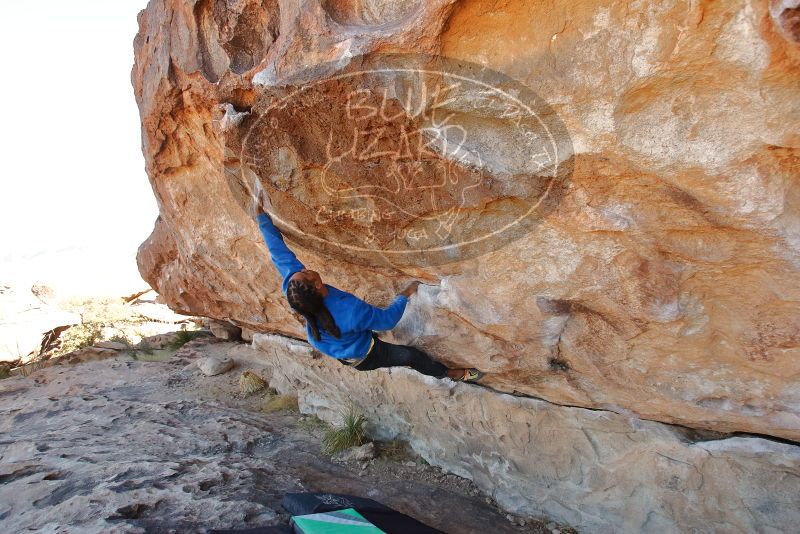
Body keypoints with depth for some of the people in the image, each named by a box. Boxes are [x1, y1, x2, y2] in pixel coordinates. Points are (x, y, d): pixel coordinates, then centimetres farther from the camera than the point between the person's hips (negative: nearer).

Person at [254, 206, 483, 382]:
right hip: (363, 357, -6)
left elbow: (279, 251, -19)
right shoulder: (350, 311, -47)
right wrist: (405, 295, -13)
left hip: (340, 351, 6)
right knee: (412, 356, 13)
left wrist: (262, 217, -8)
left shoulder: (294, 288, -32)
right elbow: (388, 319, -29)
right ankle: (452, 374, 38)